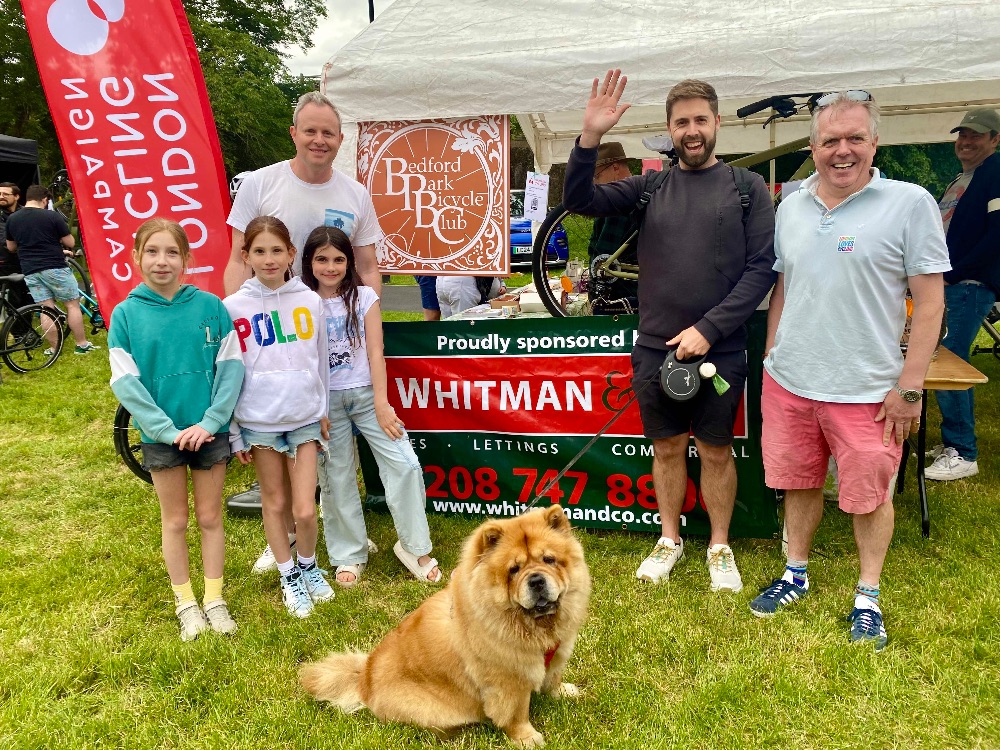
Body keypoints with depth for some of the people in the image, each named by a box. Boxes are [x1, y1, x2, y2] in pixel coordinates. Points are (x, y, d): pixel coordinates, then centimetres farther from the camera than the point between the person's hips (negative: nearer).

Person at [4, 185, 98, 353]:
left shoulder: (11, 219, 6)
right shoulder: (52, 216, -8)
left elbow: (11, 247, 17)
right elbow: (70, 243, -4)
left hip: (30, 271, 4)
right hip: (55, 268, -4)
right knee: (73, 305, 5)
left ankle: (55, 348, 8)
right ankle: (82, 344, 5)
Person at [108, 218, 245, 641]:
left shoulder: (210, 306, -7)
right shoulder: (125, 314, -6)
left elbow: (231, 367, -6)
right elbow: (125, 382, -8)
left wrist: (210, 422, -15)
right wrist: (167, 429, -15)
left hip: (210, 430, 0)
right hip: (161, 435, 0)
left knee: (210, 517, 12)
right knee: (175, 520, 13)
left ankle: (215, 599, 26)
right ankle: (185, 603, 27)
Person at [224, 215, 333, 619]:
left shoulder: (310, 301, 0)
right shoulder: (232, 307, -4)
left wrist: (324, 412, 10)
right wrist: (233, 432, 0)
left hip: (305, 418, 1)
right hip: (259, 420, 0)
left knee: (305, 509, -1)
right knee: (274, 502, 12)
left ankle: (308, 565, 27)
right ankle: (289, 577, 31)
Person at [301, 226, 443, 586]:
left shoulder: (364, 297, 1)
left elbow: (375, 353, -4)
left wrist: (381, 403, -10)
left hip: (365, 394, 0)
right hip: (325, 401, 0)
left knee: (405, 465, -8)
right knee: (336, 478, 7)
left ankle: (414, 547, 6)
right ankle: (348, 555, 22)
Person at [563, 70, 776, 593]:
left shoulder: (747, 188, 0)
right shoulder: (650, 186, 6)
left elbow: (762, 268, -7)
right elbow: (579, 201, -5)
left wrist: (708, 329, -14)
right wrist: (589, 138, -20)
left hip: (720, 351, -2)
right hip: (656, 349, 2)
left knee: (716, 452, 11)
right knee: (667, 448, 15)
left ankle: (719, 546, 30)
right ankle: (670, 539, 34)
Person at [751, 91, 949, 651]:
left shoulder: (910, 203, -8)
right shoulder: (791, 207, 7)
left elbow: (930, 300, -8)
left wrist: (910, 385, -11)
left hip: (865, 389, -4)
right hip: (788, 382, 4)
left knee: (869, 494, 9)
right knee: (800, 483, 16)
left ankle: (868, 597, 29)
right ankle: (796, 574, 36)